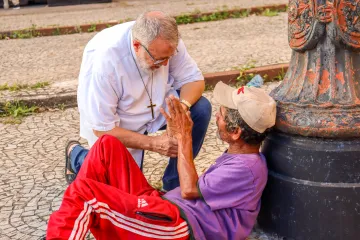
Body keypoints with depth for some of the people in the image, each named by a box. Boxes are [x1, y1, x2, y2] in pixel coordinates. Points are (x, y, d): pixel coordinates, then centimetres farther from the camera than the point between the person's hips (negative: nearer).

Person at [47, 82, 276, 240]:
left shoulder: (246, 169, -13)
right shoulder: (239, 156, 18)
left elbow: (189, 190, -10)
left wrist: (185, 137, -3)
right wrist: (181, 137, 12)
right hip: (163, 209, 10)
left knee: (84, 191, -20)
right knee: (108, 145, 2)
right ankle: (80, 212, 1)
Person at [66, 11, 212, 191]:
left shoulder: (166, 41, -23)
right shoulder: (104, 60, -35)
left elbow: (193, 79, -11)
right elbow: (103, 129, -28)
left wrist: (183, 106, -33)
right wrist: (153, 143, -34)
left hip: (156, 105, 5)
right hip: (113, 125, -4)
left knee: (201, 109, -19)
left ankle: (174, 184, -2)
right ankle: (76, 155, 19)